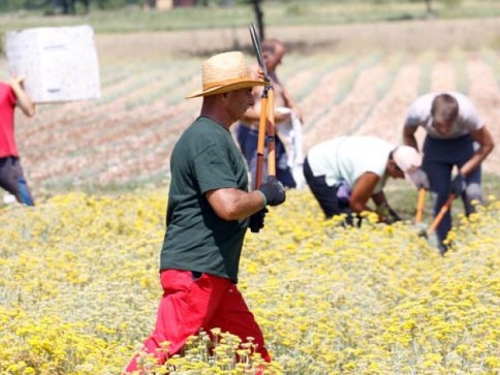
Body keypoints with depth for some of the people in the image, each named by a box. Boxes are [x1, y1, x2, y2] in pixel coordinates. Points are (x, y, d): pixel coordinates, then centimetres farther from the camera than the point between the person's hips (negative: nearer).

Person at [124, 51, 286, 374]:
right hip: (195, 271, -11)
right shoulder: (208, 139, -14)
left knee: (251, 347, 11)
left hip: (215, 274, 11)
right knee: (167, 347, -14)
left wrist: (253, 207, 14)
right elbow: (228, 205, -25)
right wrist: (266, 196, -7)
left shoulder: (215, 136, 19)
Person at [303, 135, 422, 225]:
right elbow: (357, 204, -20)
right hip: (317, 169, -9)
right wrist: (383, 218, -11)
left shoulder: (392, 153, -8)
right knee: (345, 219, -16)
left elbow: (376, 190, 7)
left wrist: (387, 211, -2)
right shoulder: (373, 172, -35)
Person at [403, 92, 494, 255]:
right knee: (440, 195, -6)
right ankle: (443, 246, 5)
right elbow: (408, 136, -7)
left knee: (471, 193, -16)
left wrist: (463, 174, -21)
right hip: (435, 144, 2)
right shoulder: (417, 111, -33)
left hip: (464, 142, -1)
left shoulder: (467, 112, -38)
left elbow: (487, 145, -20)